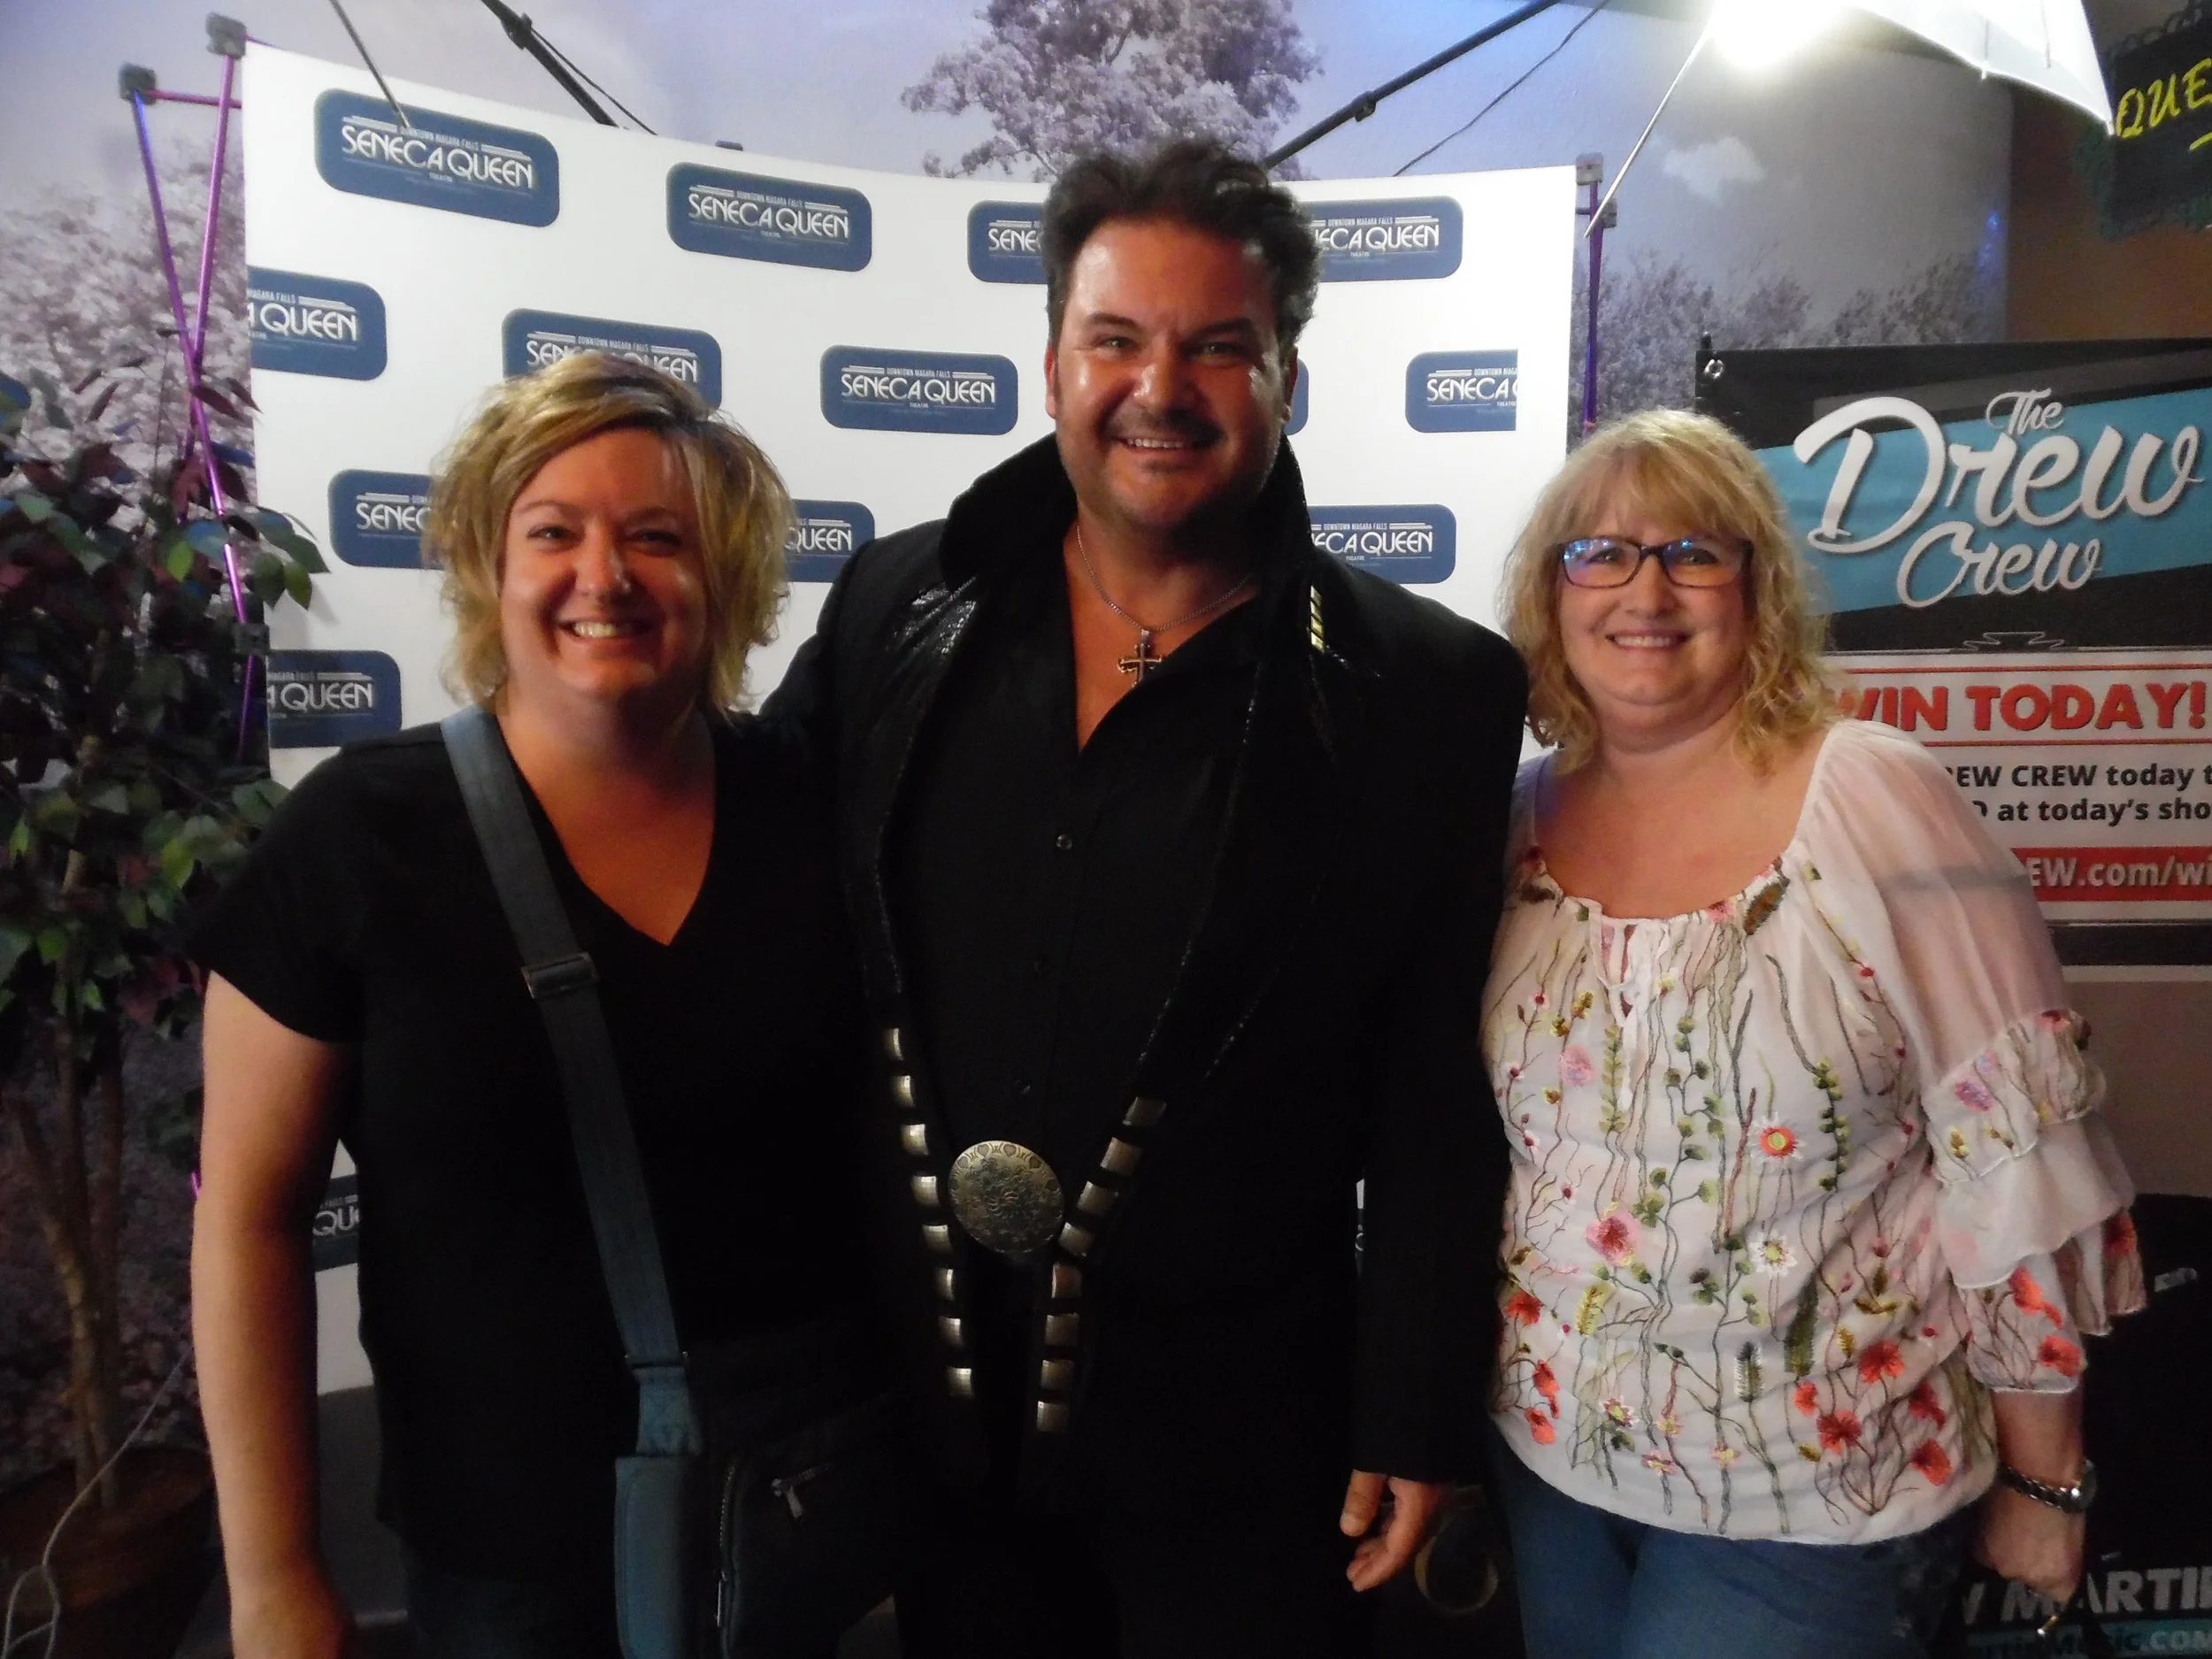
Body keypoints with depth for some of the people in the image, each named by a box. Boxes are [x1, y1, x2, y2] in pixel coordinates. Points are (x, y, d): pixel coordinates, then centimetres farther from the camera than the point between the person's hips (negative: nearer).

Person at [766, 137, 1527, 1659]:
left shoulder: (1426, 689, -9)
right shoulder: (896, 609, -1)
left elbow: (1439, 1103, -7)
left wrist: (1416, 1421, -5)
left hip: (1237, 1430, -2)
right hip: (926, 1392, 3)